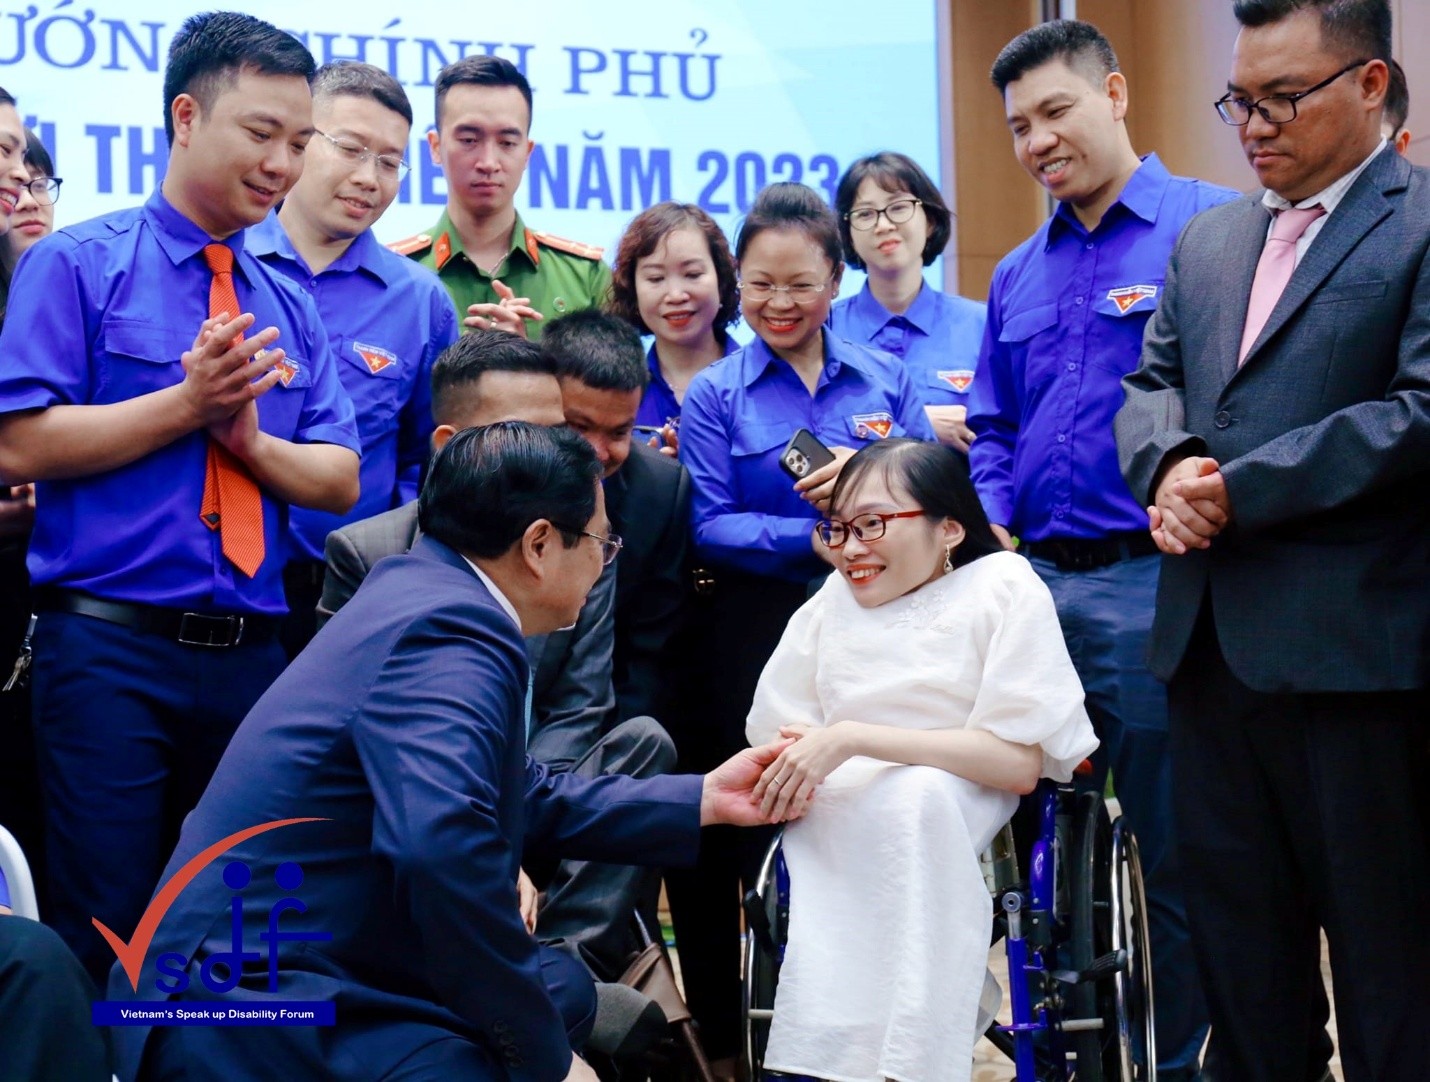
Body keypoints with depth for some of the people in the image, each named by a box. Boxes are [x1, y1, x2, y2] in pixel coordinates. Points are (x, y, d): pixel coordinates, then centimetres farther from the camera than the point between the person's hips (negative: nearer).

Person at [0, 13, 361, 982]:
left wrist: (249, 437, -10)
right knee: (105, 930, -3)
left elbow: (340, 481, 8)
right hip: (110, 653, -5)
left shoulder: (289, 308, 14)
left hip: (252, 659, 5)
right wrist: (188, 402, -12)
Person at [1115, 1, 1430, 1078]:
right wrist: (1171, 464, -7)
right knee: (1239, 938, 14)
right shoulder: (1207, 239, 17)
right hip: (1213, 644, 7)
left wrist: (1237, 491, -16)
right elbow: (1153, 381, 17)